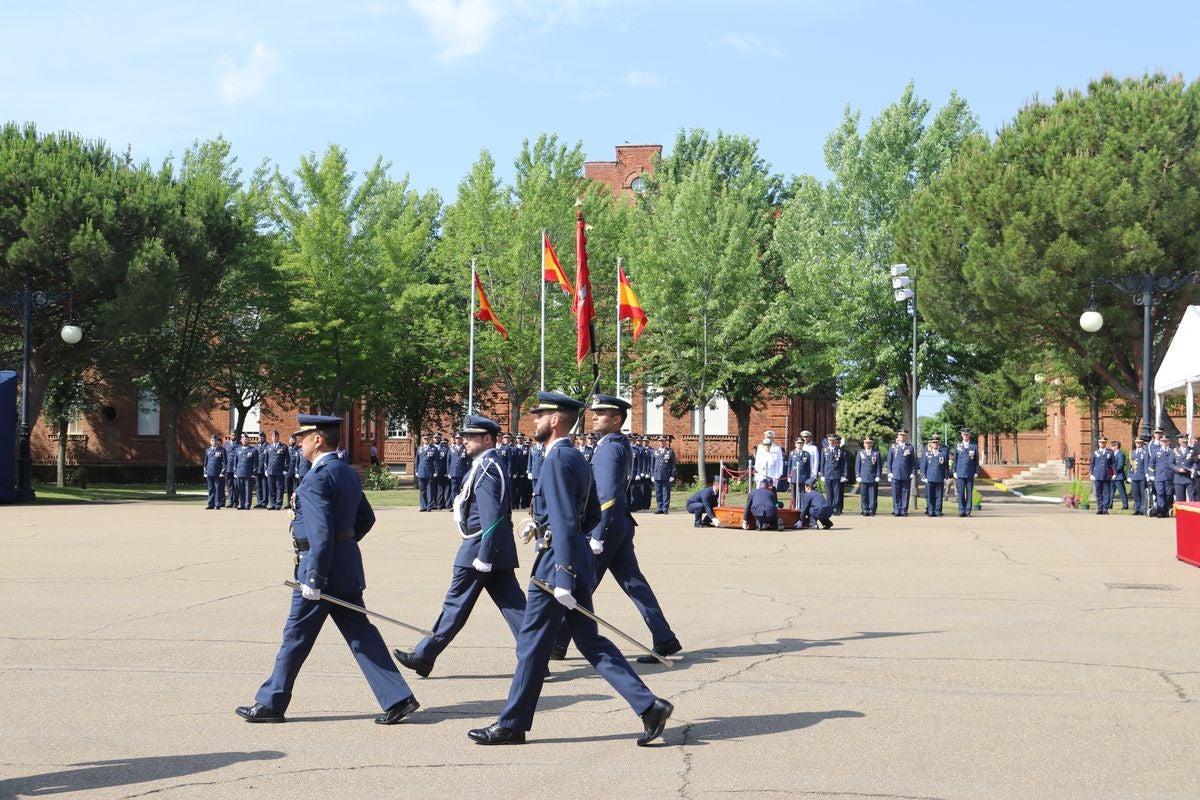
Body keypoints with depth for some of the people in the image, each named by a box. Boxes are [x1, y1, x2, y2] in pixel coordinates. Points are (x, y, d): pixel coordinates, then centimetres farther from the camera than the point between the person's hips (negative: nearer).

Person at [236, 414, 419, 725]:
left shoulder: (316, 479, -18)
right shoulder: (347, 473, 11)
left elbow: (321, 534, -24)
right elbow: (366, 518, 21)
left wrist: (313, 579, -21)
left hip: (322, 568, -9)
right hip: (347, 568, 9)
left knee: (296, 637, 4)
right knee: (361, 635, 9)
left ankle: (270, 704, 17)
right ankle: (398, 699, 4)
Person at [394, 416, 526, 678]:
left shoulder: (486, 470, -16)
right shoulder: (491, 466, 16)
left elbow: (491, 516, -23)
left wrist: (484, 557, -23)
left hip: (480, 548, -9)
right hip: (499, 551, 9)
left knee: (456, 604, 1)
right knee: (512, 604, 5)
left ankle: (424, 656, 11)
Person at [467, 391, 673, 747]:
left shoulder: (557, 460, -16)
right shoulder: (577, 458, 15)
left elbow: (566, 522, -22)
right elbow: (590, 516, 21)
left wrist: (563, 578, -24)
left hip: (558, 561, -10)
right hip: (579, 560, 10)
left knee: (532, 644, 1)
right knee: (590, 642, 11)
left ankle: (512, 725, 12)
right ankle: (649, 706, 5)